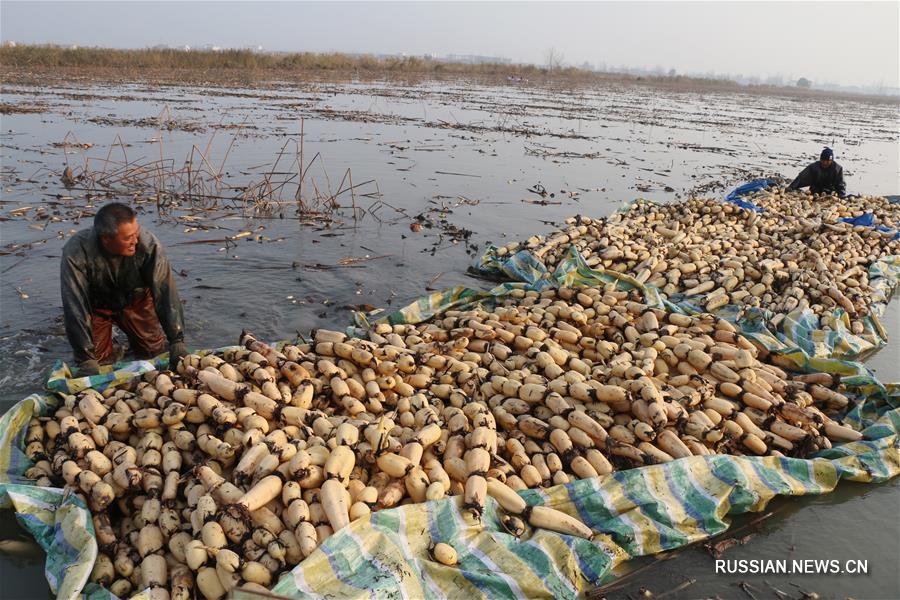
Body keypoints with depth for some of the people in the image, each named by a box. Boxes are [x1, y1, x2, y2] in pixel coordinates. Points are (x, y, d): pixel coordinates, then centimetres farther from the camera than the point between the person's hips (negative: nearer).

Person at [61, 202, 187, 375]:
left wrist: (177, 341, -33)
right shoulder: (76, 252, -36)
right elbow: (75, 307, -32)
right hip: (96, 305, -1)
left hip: (135, 300, 1)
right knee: (97, 357, -7)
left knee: (154, 350, -2)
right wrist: (85, 358, -33)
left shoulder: (148, 243, -34)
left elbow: (166, 291, -31)